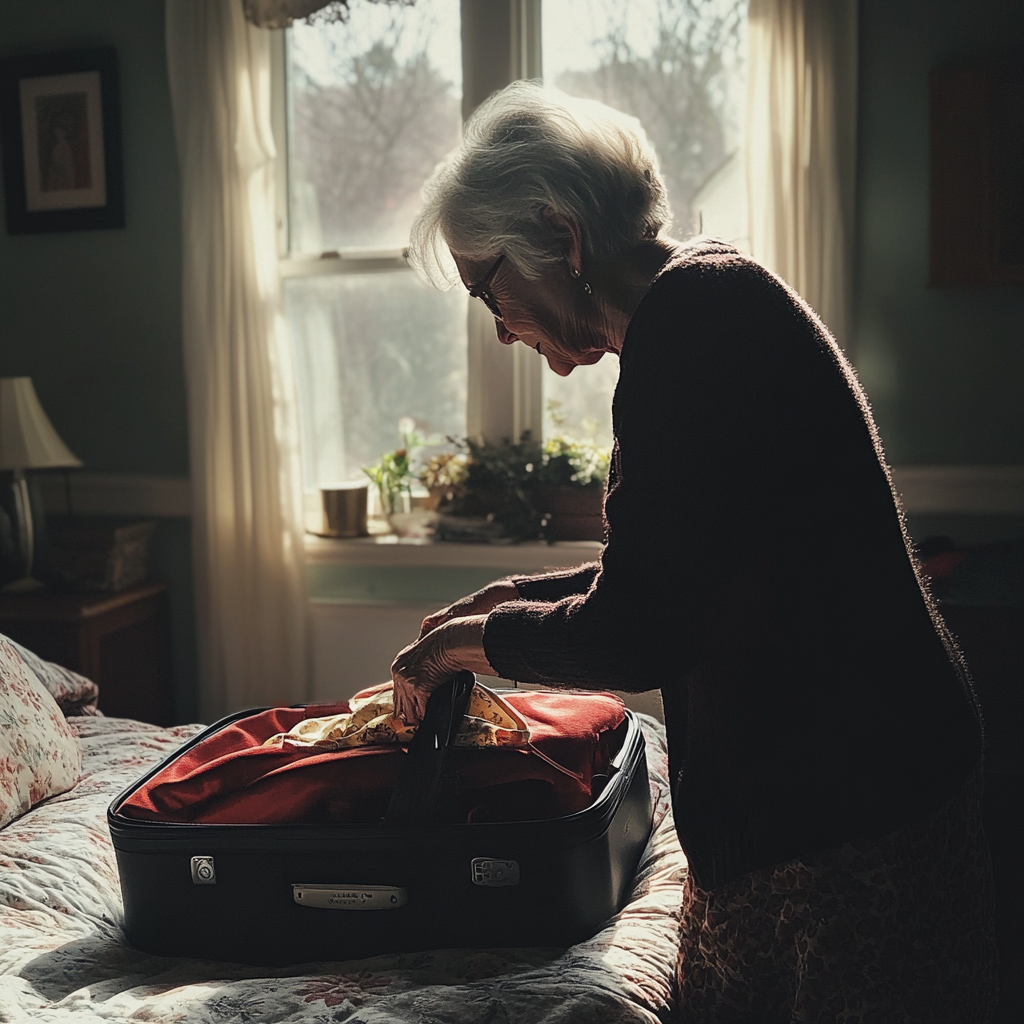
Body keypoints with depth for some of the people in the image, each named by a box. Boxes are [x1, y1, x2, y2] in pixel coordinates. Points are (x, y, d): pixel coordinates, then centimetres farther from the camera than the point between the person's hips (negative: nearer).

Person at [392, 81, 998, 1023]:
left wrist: (481, 639, -4)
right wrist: (518, 598, 17)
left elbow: (636, 635, -22)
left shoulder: (696, 318, -20)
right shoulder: (715, 301, 11)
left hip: (854, 820, -10)